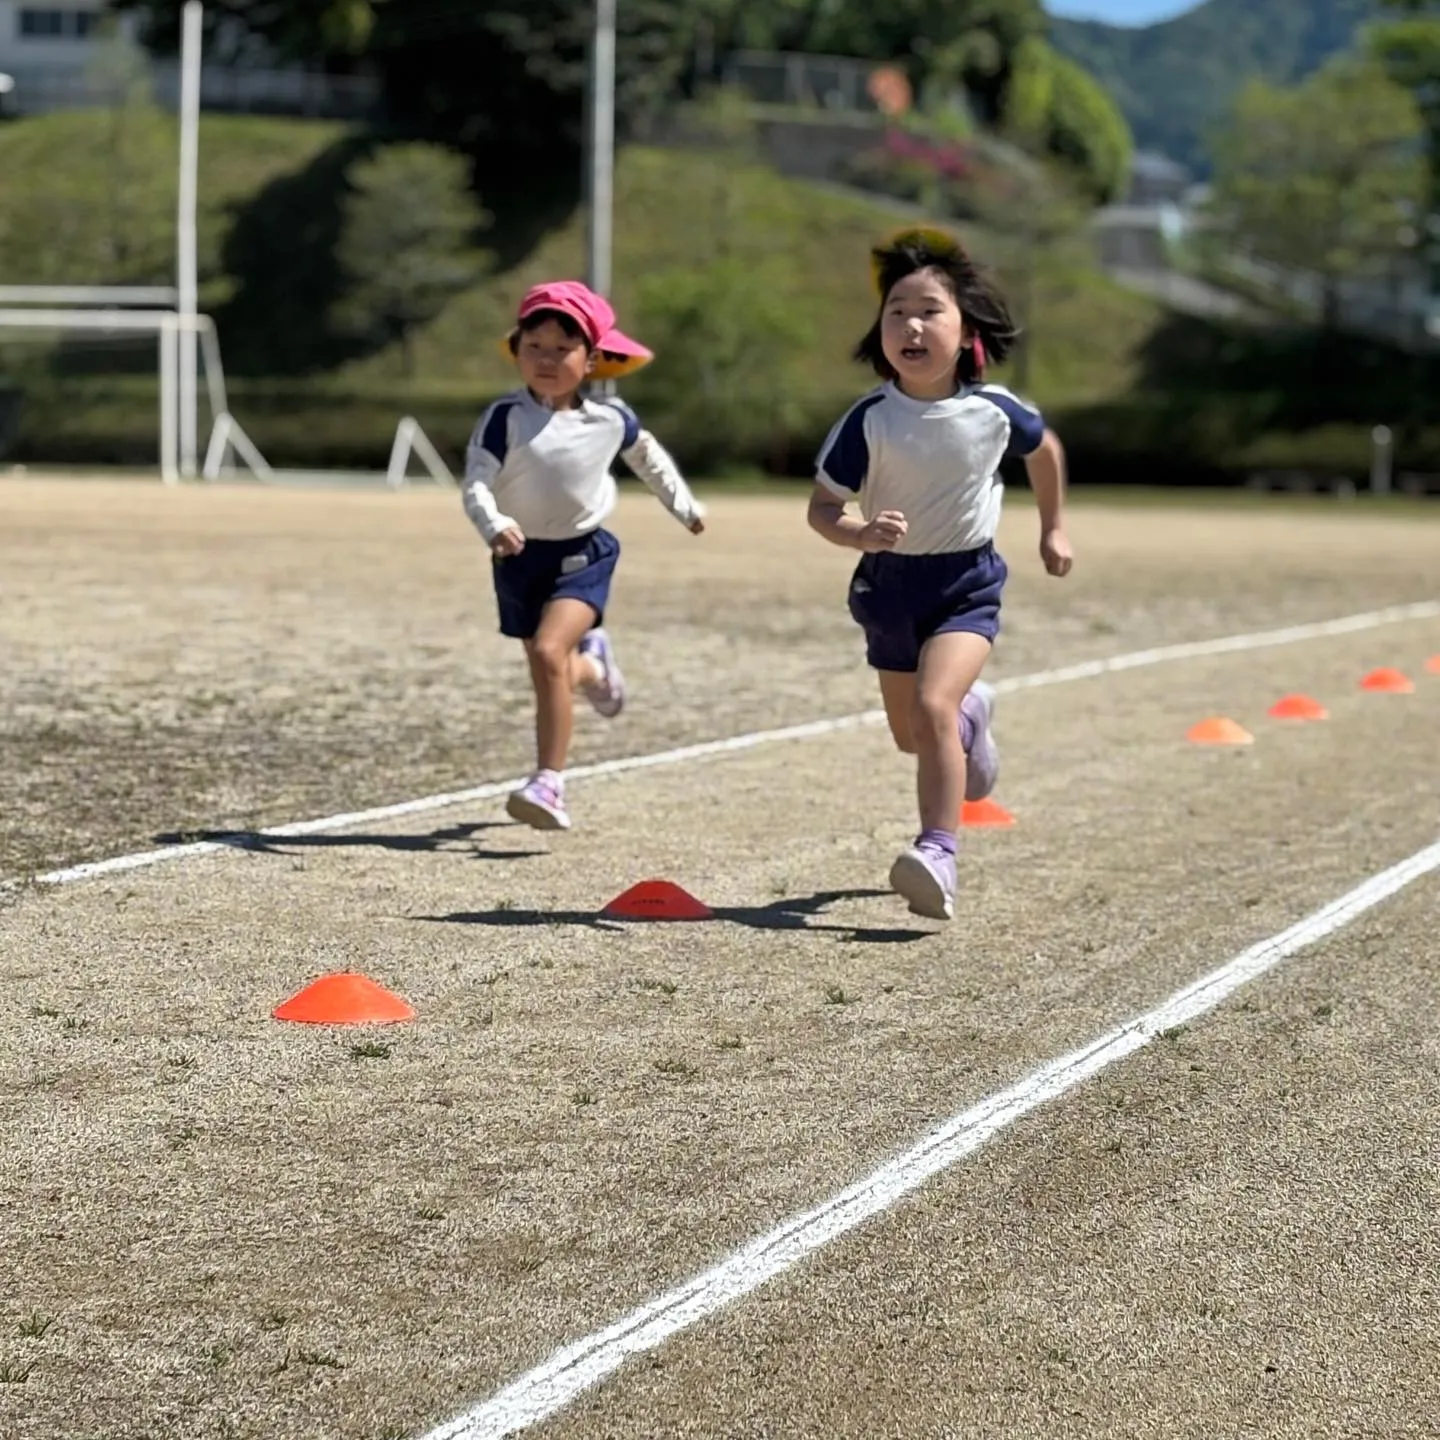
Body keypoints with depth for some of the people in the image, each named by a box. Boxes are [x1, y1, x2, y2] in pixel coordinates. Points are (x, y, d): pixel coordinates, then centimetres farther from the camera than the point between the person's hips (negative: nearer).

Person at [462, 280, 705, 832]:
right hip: (520, 556, 2)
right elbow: (476, 483, -22)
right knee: (548, 674, 16)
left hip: (583, 553, -2)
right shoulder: (505, 418, -14)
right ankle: (591, 664, 57)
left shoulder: (610, 419, -6)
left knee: (549, 652, -24)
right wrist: (494, 525, -43)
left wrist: (683, 504, 27)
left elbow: (648, 456, 15)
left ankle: (549, 785, -23)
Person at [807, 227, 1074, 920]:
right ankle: (970, 711, 53)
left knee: (932, 707, -25)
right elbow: (821, 507, -11)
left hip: (967, 583, -2)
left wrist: (1053, 529, 18)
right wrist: (861, 534, -32)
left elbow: (1044, 445, 11)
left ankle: (938, 855, -23)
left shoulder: (993, 411, -13)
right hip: (890, 583, 2)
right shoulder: (870, 420, -16)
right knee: (910, 735, 18)